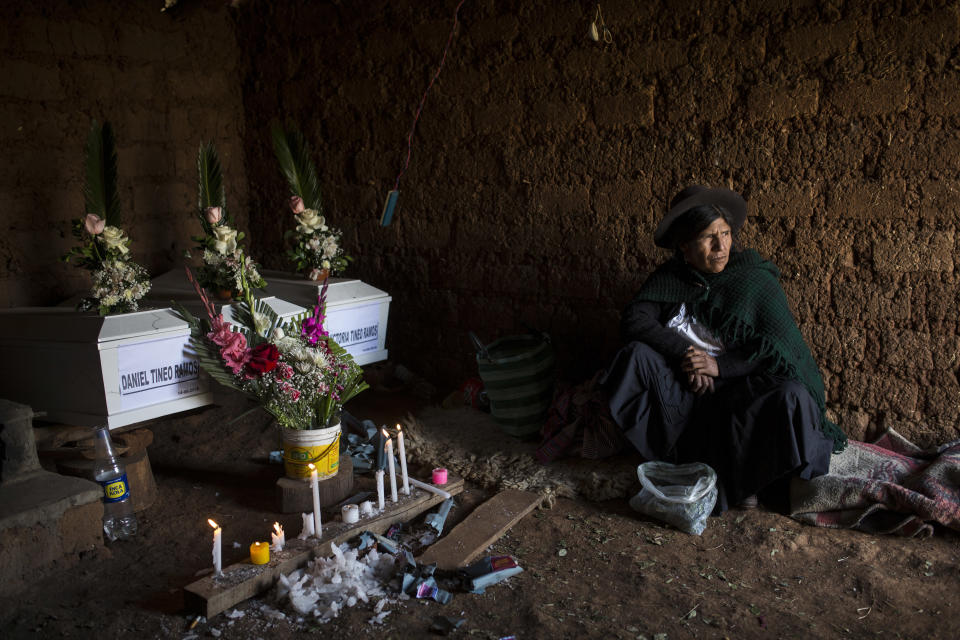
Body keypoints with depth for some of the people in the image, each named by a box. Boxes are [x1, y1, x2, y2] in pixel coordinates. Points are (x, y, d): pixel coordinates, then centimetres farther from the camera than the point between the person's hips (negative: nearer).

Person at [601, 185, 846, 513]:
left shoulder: (756, 279, -6)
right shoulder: (670, 278, 0)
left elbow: (781, 348, -11)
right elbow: (634, 319, -12)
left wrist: (720, 366, -19)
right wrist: (684, 351, -22)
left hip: (743, 389, -2)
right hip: (688, 389, 2)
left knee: (792, 397, -33)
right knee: (635, 355, -22)